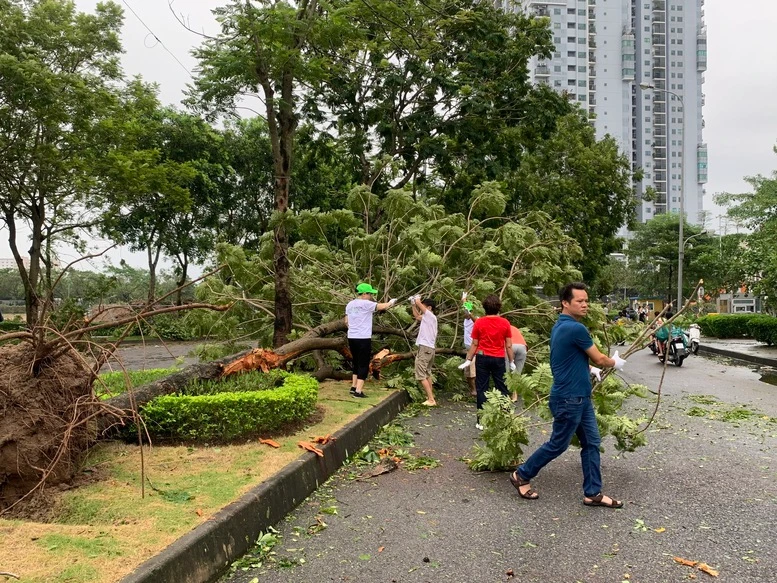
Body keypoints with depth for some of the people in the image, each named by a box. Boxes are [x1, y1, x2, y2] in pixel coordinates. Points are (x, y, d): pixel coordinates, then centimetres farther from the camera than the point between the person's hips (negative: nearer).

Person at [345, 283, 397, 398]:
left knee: (356, 362, 20)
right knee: (363, 365, -2)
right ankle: (358, 391, -5)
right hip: (364, 339, -7)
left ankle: (354, 387, 24)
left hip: (352, 338, 7)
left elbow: (346, 322, 13)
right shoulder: (366, 304, -12)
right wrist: (391, 302, 9)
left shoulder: (350, 304, 9)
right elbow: (383, 306, -9)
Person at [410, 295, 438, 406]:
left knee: (421, 376, -11)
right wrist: (413, 305, 22)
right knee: (427, 374, 22)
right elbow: (417, 316, 32)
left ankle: (431, 399, -15)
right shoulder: (427, 317, 16)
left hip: (424, 348, -10)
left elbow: (418, 303, -14)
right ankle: (431, 397, 31)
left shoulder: (430, 316, -10)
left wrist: (417, 299, 8)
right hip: (429, 349, 10)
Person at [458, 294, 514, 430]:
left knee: (482, 389, 4)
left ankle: (482, 421, 6)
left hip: (483, 358, -1)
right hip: (499, 359, 1)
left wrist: (468, 360, 5)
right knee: (502, 388, 9)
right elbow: (509, 345, -1)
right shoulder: (505, 323, -3)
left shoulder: (479, 322, -5)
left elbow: (474, 344, -3)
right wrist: (511, 362, 8)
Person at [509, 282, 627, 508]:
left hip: (580, 397, 10)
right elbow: (599, 359, -9)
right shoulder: (575, 328, -22)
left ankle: (593, 493, 19)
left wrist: (590, 370, 20)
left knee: (591, 443, 12)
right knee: (558, 444, 4)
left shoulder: (560, 326, 9)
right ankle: (522, 475, 20)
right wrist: (615, 363, 11)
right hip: (568, 399, -10)